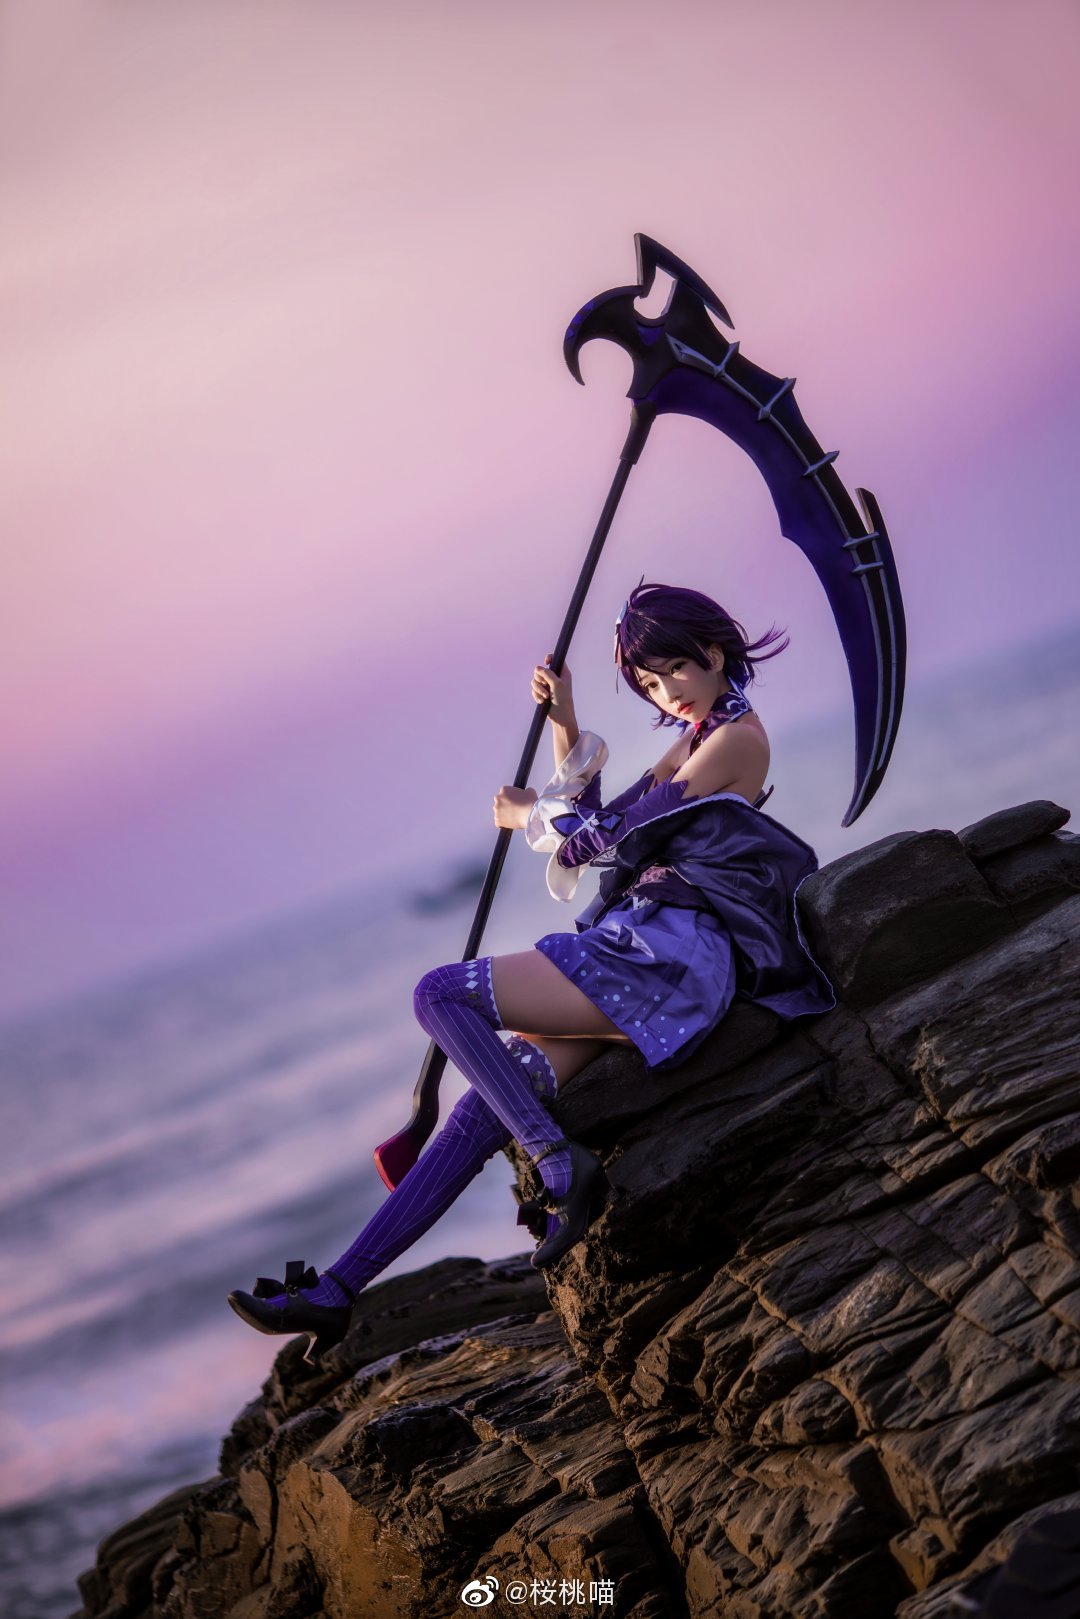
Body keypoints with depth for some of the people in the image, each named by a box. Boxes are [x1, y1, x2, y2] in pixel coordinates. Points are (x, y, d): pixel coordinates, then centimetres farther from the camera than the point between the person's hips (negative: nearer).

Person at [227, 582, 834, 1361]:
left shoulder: (739, 735, -3)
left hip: (672, 947, -9)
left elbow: (618, 834, -5)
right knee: (488, 1107, -2)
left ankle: (560, 1165, -25)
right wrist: (565, 725, 19)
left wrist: (530, 815, 12)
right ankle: (336, 1291, -7)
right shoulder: (694, 742, 27)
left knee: (442, 995, -18)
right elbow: (603, 826, 29)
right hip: (649, 954, 9)